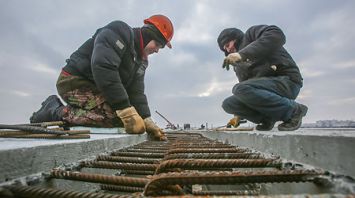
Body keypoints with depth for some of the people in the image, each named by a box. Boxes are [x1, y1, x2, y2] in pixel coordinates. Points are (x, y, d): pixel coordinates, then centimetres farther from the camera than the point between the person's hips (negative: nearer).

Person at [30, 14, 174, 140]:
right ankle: (58, 112, -11)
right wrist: (127, 111, -33)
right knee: (115, 116, -26)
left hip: (92, 88, 10)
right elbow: (103, 69, -30)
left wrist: (147, 120, -9)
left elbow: (136, 93, 5)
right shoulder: (119, 32, -16)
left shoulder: (141, 61, 11)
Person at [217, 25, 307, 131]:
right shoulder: (238, 65, 22)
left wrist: (242, 53, -26)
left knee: (241, 89, -31)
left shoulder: (251, 34, 2)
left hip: (287, 81, -7)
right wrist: (238, 115, 16)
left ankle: (293, 109, -14)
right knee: (228, 104, -2)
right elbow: (244, 86, 23)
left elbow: (277, 35, -20)